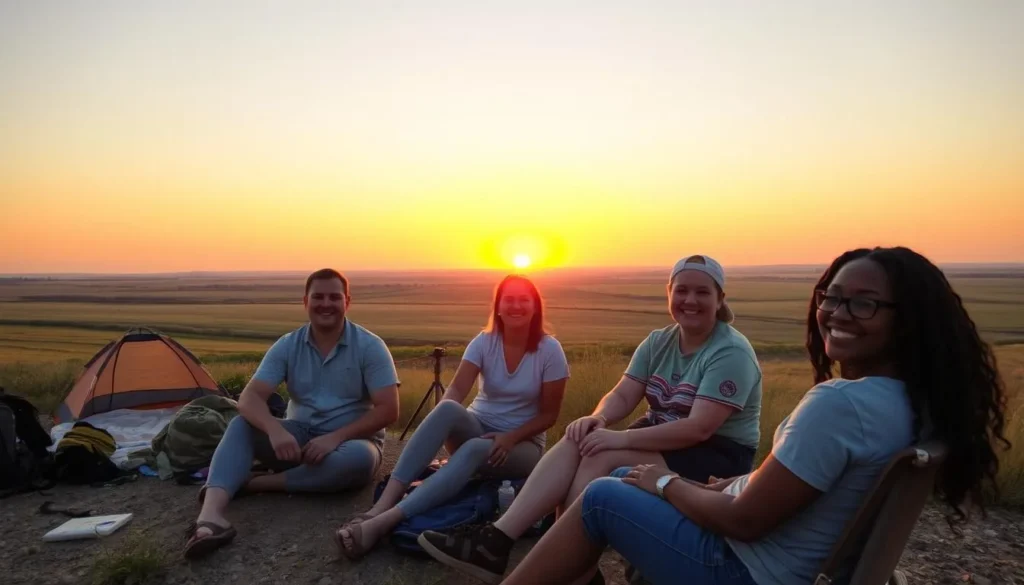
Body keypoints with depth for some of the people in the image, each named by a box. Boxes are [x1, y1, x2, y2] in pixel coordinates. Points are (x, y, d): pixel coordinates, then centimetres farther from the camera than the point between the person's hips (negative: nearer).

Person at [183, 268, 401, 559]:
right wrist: (274, 430, -35)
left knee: (359, 458, -37)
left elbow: (388, 410, -17)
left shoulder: (370, 346, -12)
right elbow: (249, 399, -14)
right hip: (298, 438, 3)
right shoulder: (287, 346, -3)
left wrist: (335, 437, -27)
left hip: (349, 440, -2)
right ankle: (211, 515, -42)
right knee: (240, 425, -21)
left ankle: (252, 483, -26)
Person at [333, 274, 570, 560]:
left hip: (522, 443, -2)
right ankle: (381, 505, -42)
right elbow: (456, 390, -17)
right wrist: (446, 416, -40)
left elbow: (549, 414, -8)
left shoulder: (550, 349, -10)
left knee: (475, 449, -38)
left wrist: (511, 438, -23)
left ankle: (386, 521, -49)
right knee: (446, 409, -34)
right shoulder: (484, 342, -5)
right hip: (478, 428, 2)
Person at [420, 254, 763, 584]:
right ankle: (497, 540, -27)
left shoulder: (731, 353, -17)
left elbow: (700, 428, -27)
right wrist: (598, 419, -24)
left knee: (602, 458, -28)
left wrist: (620, 438, -32)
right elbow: (622, 396, -1)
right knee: (579, 441, -20)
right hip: (662, 439, 6)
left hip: (718, 457, -6)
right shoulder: (658, 342, 6)